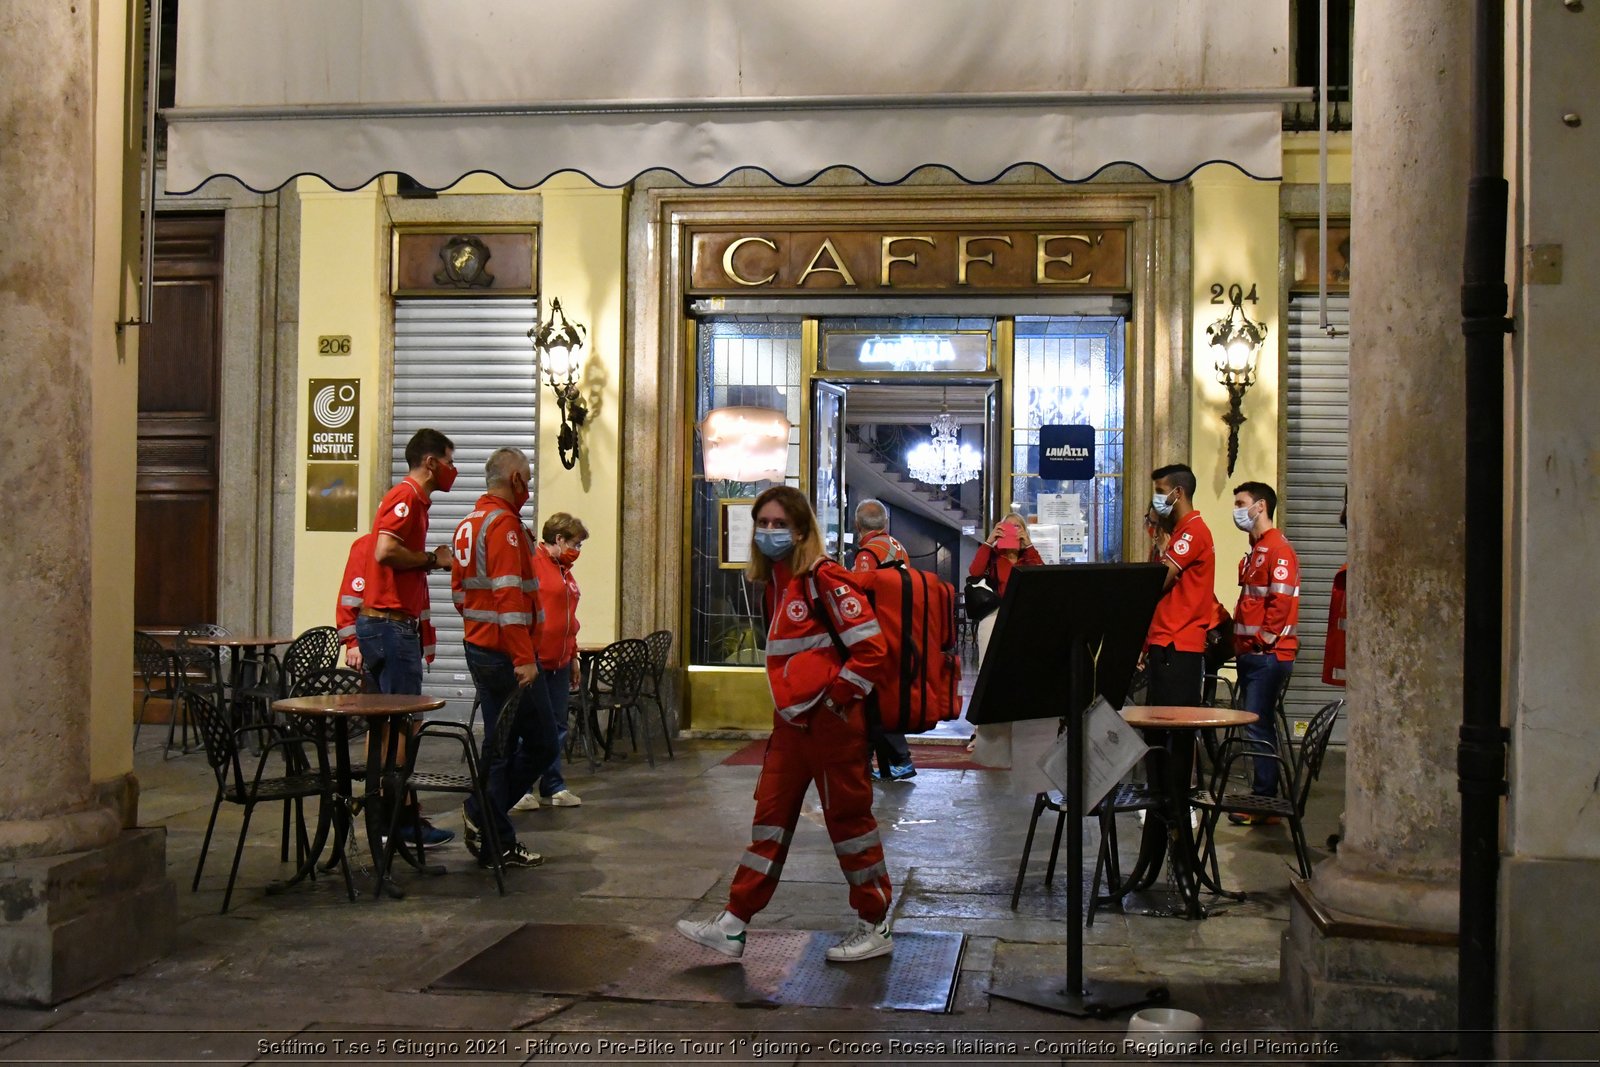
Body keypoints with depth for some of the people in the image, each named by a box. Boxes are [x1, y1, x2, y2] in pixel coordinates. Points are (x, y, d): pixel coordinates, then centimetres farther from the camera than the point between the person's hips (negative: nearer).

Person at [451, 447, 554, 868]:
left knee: (501, 745, 13)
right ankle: (483, 813, -1)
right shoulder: (504, 524, -15)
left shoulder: (468, 523, 15)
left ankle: (497, 845, 14)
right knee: (541, 743, -2)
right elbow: (509, 595, -23)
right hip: (505, 654, -10)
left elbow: (460, 591, 21)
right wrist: (524, 657, -24)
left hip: (479, 648, 10)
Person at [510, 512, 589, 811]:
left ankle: (552, 786, 19)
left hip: (559, 662, 9)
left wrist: (573, 657, 23)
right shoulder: (533, 563, -10)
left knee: (557, 728, 11)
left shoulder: (564, 571, 18)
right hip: (535, 660, -9)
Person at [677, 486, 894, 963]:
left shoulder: (823, 579, -14)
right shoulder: (773, 583, 12)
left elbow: (871, 648, -18)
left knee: (848, 817, 2)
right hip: (792, 720, 9)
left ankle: (875, 927, 15)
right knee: (770, 817, 9)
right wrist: (788, 701, 17)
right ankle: (733, 926, 12)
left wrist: (837, 695, -15)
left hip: (831, 721, -9)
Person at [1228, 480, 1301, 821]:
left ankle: (1264, 802, -4)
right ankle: (1263, 798, 16)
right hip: (1251, 653, 10)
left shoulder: (1278, 549, -12)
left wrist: (1265, 638, -17)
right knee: (1258, 727, 11)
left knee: (1258, 727, -9)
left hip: (1268, 655, -10)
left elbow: (1281, 600, -21)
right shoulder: (1256, 550, 20)